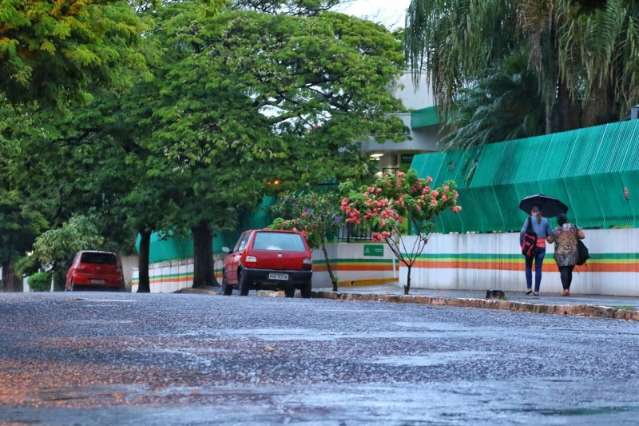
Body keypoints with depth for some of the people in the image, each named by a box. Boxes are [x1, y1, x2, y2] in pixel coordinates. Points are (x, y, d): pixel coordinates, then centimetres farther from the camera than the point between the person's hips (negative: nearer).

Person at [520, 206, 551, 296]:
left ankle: (529, 287, -1)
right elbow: (549, 235, 7)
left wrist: (522, 244, 0)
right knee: (538, 268, 5)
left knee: (528, 267, 11)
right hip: (541, 246, 2)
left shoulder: (529, 219, 0)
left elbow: (522, 232, -8)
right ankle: (536, 290, 1)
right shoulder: (545, 220, 7)